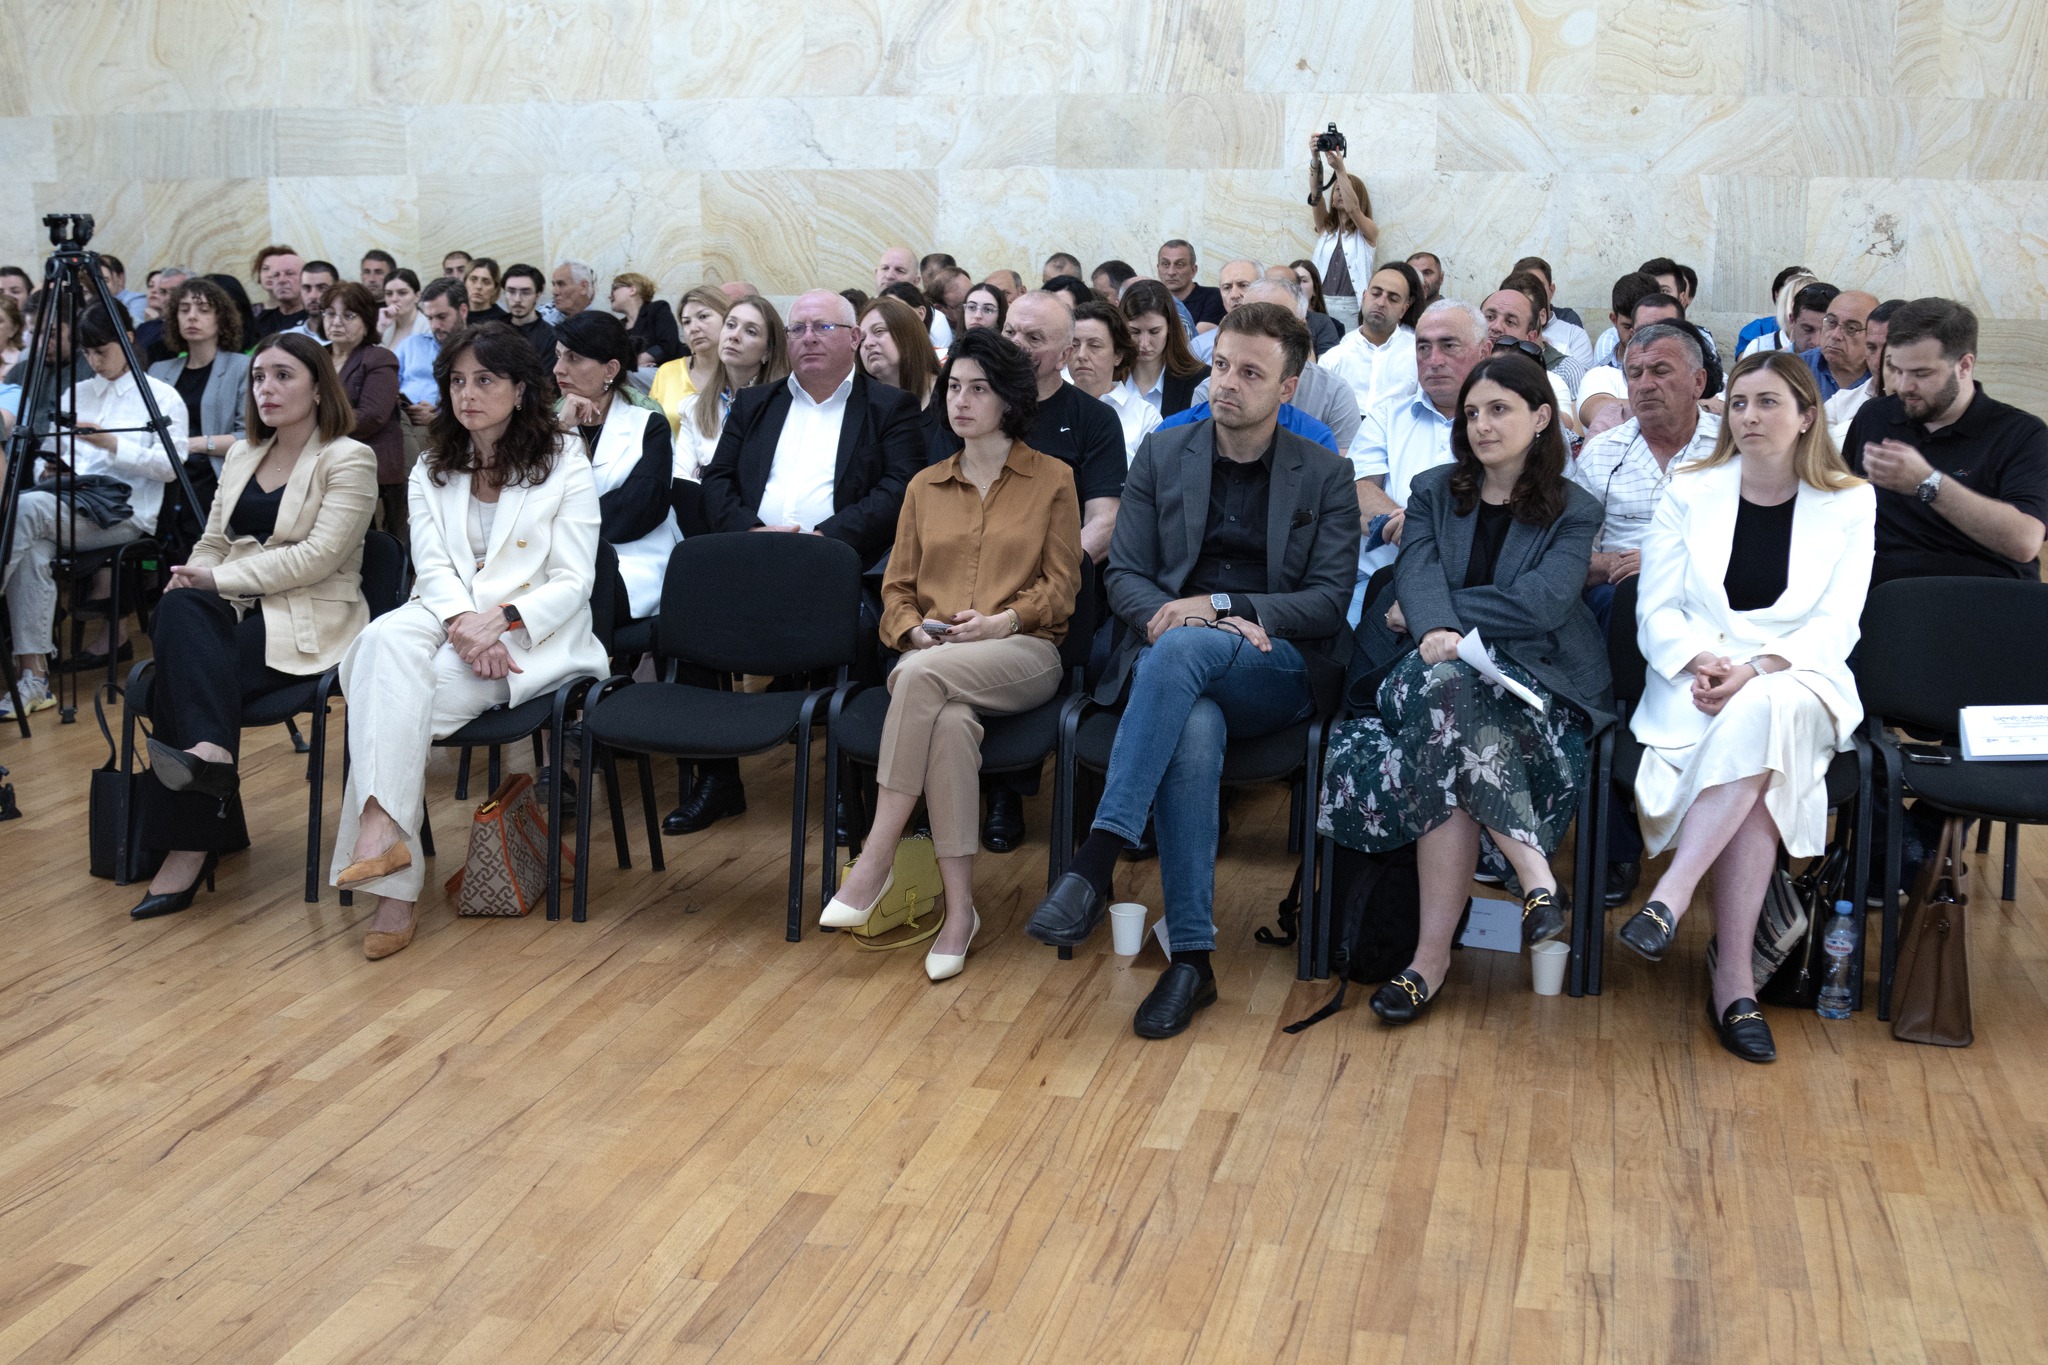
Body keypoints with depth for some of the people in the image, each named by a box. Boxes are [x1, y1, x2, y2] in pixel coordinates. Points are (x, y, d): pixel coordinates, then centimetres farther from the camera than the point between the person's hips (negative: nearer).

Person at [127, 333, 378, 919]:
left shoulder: (349, 460, -3)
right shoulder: (242, 456, 20)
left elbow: (318, 557, -14)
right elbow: (213, 542, 19)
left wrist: (219, 578, -15)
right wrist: (187, 584, -4)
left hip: (309, 620, -6)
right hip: (236, 609, 6)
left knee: (184, 664, -27)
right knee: (180, 612, -29)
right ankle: (208, 753, -34)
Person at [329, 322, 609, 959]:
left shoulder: (565, 469, 4)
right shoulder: (432, 471, 18)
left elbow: (573, 583, -4)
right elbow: (432, 566, 3)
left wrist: (501, 618, -22)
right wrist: (462, 620, -19)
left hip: (532, 634, -3)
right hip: (446, 617, 4)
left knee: (396, 697, -30)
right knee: (386, 639, -33)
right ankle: (384, 829, -45)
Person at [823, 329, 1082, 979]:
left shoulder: (1052, 479, 11)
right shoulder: (925, 486, 21)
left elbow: (1061, 586, 5)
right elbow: (897, 587, 18)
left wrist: (999, 621, -12)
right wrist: (915, 629, -5)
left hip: (1022, 653, -3)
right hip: (930, 658, 3)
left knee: (922, 674, -37)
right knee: (950, 719, -36)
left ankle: (874, 859, -32)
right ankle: (959, 907, -31)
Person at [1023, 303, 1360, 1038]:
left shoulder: (1326, 476, 9)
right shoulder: (1162, 454, 14)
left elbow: (1328, 602, 0)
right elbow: (1125, 576, 10)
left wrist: (1220, 607, -14)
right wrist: (1169, 615, -13)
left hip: (1278, 673, -1)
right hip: (1174, 667, 2)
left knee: (1181, 650, -37)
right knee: (1193, 733, -36)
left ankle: (1095, 862, -42)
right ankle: (1190, 958, -32)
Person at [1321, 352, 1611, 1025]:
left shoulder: (1573, 511, 11)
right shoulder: (1433, 491, 19)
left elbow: (1542, 601, -7)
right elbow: (1418, 570, 0)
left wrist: (1424, 615, -9)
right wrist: (1435, 628, -24)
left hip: (1531, 678, -2)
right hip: (1432, 664, 2)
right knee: (1443, 691, -38)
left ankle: (1433, 953, -38)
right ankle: (1534, 872, -40)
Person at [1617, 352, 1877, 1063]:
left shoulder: (1850, 503, 8)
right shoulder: (1689, 491, 11)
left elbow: (1836, 625, -2)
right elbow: (1656, 610, 5)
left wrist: (1756, 668, -19)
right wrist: (1702, 660, -16)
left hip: (1799, 681, 0)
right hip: (1697, 679, 0)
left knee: (1763, 713, -38)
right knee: (1758, 768, -33)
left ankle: (1670, 898, -42)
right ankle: (1735, 981, -36)